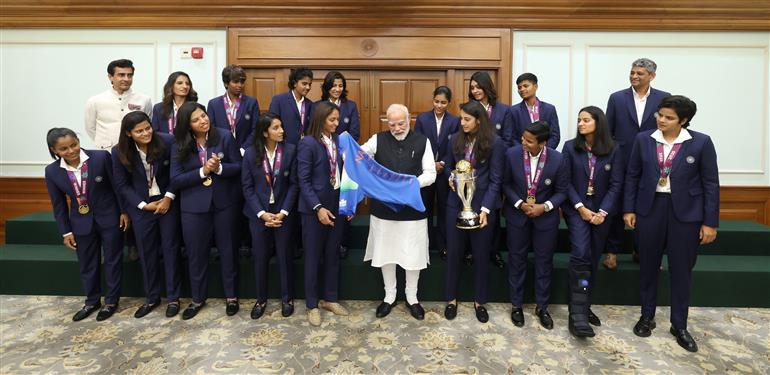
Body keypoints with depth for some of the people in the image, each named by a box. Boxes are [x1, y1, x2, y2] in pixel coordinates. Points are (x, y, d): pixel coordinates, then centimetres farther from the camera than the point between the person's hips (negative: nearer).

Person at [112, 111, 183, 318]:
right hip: (141, 206, 2)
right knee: (146, 252, 9)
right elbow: (121, 185, -1)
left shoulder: (167, 141, -15)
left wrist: (169, 197, -12)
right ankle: (151, 298, 25)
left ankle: (173, 297, 17)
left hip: (167, 202, -1)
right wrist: (144, 205, -9)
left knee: (170, 248, 4)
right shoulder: (119, 152, -9)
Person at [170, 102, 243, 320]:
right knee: (196, 253, 11)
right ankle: (197, 298, 29)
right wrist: (202, 171, -19)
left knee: (228, 249, 10)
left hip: (225, 202, -1)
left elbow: (238, 167, -5)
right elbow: (176, 179, -7)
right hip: (194, 205, 1)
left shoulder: (224, 136, -5)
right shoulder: (180, 146, -2)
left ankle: (231, 296, 26)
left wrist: (219, 168, -23)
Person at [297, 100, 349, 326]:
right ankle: (312, 305, 21)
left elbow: (342, 173, 8)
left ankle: (330, 299, 30)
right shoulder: (308, 143, -12)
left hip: (337, 205, 5)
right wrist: (318, 208, -19)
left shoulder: (338, 140, 5)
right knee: (313, 257, 7)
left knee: (333, 255, 14)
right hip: (314, 208, -5)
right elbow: (303, 180, -14)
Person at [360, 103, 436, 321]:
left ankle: (412, 297, 30)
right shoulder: (378, 140, 1)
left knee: (413, 254, 9)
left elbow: (430, 174, -2)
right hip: (383, 208, 1)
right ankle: (389, 297, 32)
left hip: (413, 209, -1)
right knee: (386, 253, 12)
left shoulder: (422, 142, 0)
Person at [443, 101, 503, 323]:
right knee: (454, 252, 10)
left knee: (481, 255, 10)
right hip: (456, 204, 3)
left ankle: (479, 301, 28)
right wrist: (450, 179, -5)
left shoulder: (495, 143, -9)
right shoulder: (455, 140, 2)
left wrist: (485, 209, -18)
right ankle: (451, 299, 27)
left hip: (483, 205, -3)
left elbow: (495, 179, -9)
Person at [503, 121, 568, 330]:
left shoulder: (557, 159, -15)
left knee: (544, 262, 11)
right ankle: (516, 305, 28)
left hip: (545, 216, 0)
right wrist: (519, 204, -15)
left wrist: (544, 207, -19)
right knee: (517, 260, 11)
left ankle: (542, 307, 29)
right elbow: (506, 183, -3)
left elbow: (562, 191, -4)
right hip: (517, 215, 0)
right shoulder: (512, 154, -14)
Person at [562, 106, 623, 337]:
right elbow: (565, 181, -4)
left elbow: (616, 184, -2)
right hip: (577, 208, -2)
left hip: (602, 211, 2)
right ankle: (578, 314, -16)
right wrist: (581, 207, -12)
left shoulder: (612, 150, 0)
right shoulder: (570, 147, -2)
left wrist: (603, 212, -11)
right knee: (581, 255, -17)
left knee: (593, 259, 9)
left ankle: (584, 307, 22)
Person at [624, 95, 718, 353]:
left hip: (686, 212, -1)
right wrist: (628, 209, 1)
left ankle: (679, 325, 24)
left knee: (681, 270, 8)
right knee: (648, 266, 11)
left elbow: (711, 184, -3)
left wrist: (710, 222, -6)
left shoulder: (701, 143, -6)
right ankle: (647, 317, 29)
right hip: (650, 208, 2)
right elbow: (632, 176, 5)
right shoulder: (643, 140, 0)